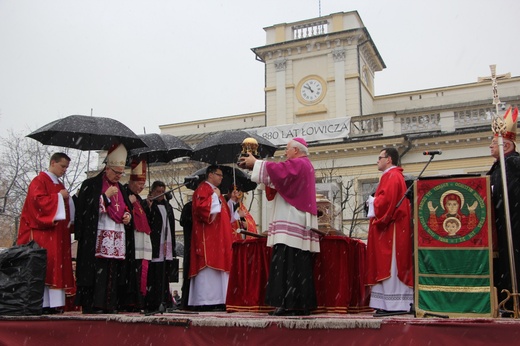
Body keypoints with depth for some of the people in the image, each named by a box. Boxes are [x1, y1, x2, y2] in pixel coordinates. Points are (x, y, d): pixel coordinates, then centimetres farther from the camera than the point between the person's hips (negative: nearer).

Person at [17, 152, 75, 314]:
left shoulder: (59, 185, 22)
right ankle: (42, 304, -10)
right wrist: (59, 196, -12)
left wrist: (68, 199, 8)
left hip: (58, 232, 8)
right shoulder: (39, 181, -3)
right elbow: (38, 200, -16)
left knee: (57, 266, 2)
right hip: (42, 230, -8)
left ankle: (55, 303, 2)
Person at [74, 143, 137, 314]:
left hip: (118, 241, 6)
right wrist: (106, 196, -10)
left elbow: (126, 209, 29)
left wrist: (128, 216, 6)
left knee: (115, 272, 1)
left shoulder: (120, 189, 21)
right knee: (98, 271, -12)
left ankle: (111, 305, 4)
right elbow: (86, 208, -8)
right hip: (97, 239, -6)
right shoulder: (91, 185, 2)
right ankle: (93, 305, -8)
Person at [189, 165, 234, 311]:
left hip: (218, 237, 10)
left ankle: (217, 301, 5)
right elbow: (200, 206, -21)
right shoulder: (202, 189, -3)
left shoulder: (216, 191, 26)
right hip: (207, 237, -10)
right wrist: (214, 197, -13)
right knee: (208, 267, -13)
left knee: (216, 267, 5)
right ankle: (205, 302, -14)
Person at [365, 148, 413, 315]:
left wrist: (373, 202, -7)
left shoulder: (392, 176, -11)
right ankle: (392, 304, 11)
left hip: (390, 228, -11)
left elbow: (387, 200, -23)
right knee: (389, 265, 9)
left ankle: (394, 304, -7)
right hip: (391, 227, 11)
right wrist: (375, 201, 10)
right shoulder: (393, 176, 21)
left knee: (390, 265, -9)